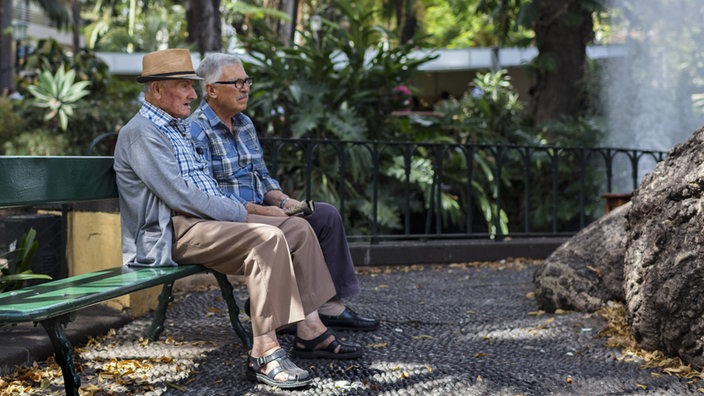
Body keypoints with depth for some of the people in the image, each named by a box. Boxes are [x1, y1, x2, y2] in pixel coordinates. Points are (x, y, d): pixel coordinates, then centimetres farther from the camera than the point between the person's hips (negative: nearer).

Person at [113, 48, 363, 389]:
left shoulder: (178, 128, 22)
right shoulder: (140, 133, -11)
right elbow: (179, 196, -20)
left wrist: (236, 211, 6)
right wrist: (239, 214, -12)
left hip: (206, 220, 10)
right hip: (170, 234, -10)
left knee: (298, 229, 1)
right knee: (267, 238, -30)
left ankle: (310, 332, 1)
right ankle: (264, 352, -30)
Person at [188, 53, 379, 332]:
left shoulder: (244, 124, 15)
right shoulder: (196, 130, -13)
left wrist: (282, 200, -2)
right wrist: (259, 210, -21)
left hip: (257, 212, 9)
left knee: (326, 215, -5)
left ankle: (332, 305, -5)